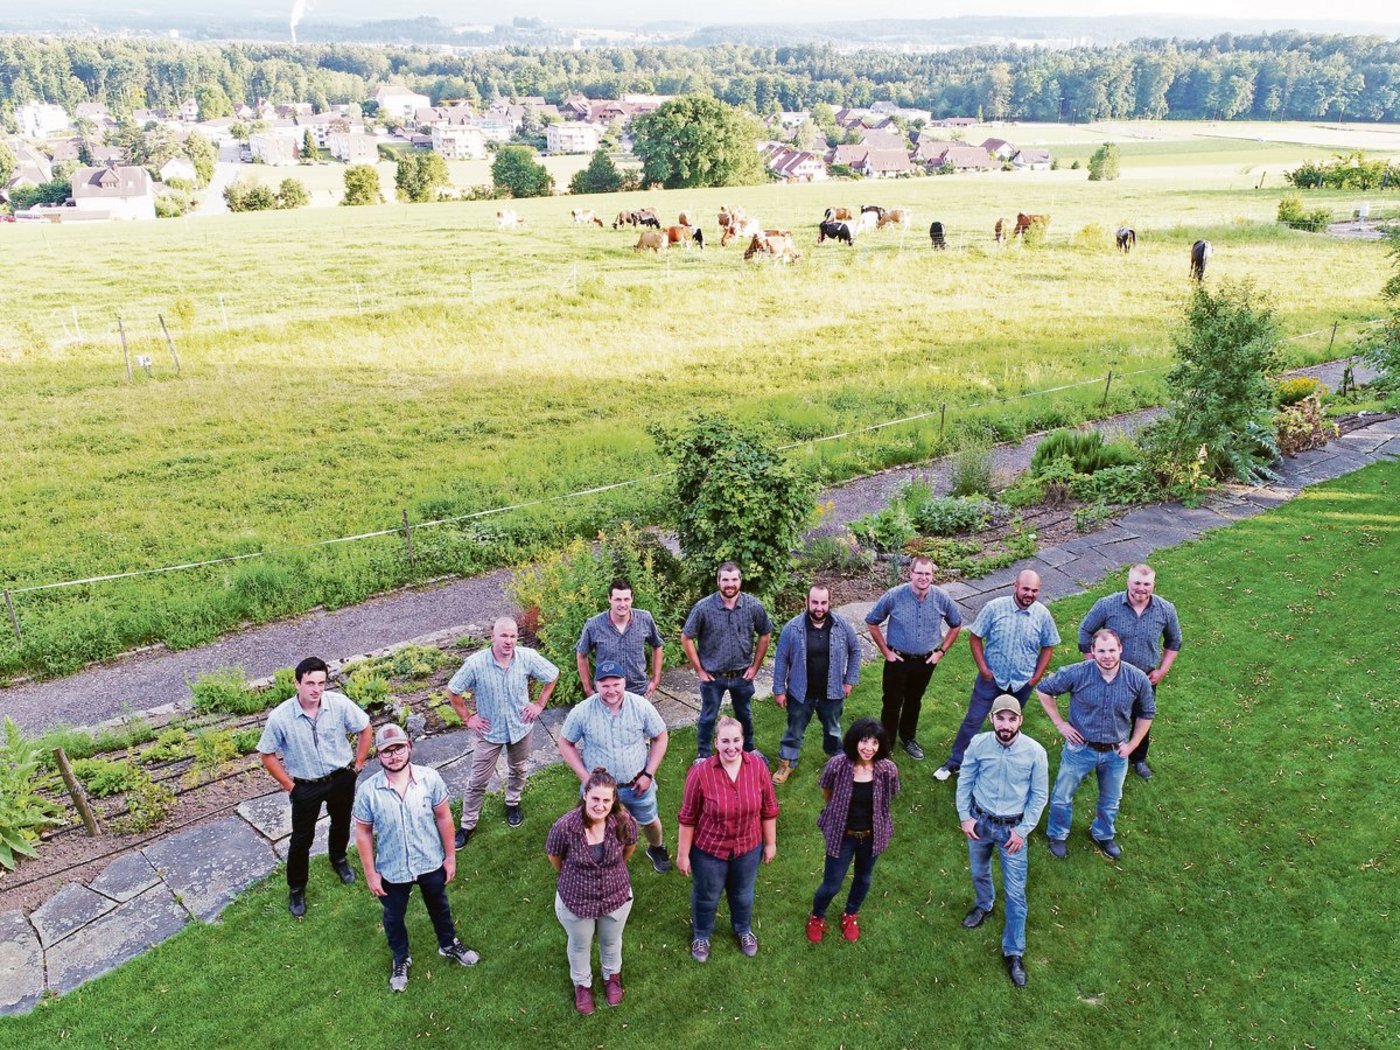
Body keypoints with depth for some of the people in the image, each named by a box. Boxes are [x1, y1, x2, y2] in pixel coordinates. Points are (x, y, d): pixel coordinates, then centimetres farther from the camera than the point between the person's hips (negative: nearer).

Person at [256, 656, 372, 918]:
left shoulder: (340, 704, -23)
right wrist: (289, 786, -8)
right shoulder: (280, 717, -25)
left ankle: (338, 859, 57)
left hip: (341, 778, 2)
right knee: (301, 839, 11)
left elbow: (365, 729, -6)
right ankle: (296, 889, 36)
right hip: (306, 786, -2)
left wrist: (358, 764, -2)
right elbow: (268, 755, -10)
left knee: (342, 824, 26)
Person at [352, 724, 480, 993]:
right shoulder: (368, 791, -24)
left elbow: (443, 817, -9)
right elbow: (363, 833, -11)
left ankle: (448, 944, 56)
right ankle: (401, 959, 54)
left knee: (439, 907, 27)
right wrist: (371, 874, -5)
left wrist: (450, 856, -3)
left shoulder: (430, 778, -21)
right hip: (392, 870, -1)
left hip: (431, 862, 1)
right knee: (394, 916, 25)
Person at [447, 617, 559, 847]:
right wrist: (467, 718, -8)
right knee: (478, 781, 6)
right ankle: (467, 825, 24)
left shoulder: (528, 657, -20)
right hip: (489, 730, -2)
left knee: (518, 770, 24)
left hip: (520, 726, 2)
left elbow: (553, 675, -3)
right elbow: (453, 691, -10)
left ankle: (513, 803, 51)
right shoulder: (475, 663, -25)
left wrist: (540, 704, -4)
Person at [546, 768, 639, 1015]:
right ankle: (582, 983, 58)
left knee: (611, 941, 30)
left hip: (617, 897, 1)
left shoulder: (624, 823, -27)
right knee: (580, 946, 27)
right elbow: (554, 856, -10)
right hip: (575, 901, -1)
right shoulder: (565, 826, -32)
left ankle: (612, 976, 61)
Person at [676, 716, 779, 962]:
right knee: (706, 896, 23)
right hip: (709, 849, -2)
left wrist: (770, 843, 3)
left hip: (748, 847, 2)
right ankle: (701, 935, 53)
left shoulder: (758, 766, -19)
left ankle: (744, 929, 58)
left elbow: (769, 809, -5)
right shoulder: (700, 772, -26)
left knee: (743, 894, 28)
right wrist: (683, 853, -7)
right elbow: (688, 817, -14)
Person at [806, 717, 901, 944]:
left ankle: (850, 915, 55)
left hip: (871, 835, 2)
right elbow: (827, 792, -4)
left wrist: (869, 813, 7)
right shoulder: (837, 765, -25)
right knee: (832, 884, 10)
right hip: (842, 835, -2)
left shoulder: (887, 769, -22)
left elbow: (888, 799, -1)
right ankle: (816, 917, 43)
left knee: (863, 879, 25)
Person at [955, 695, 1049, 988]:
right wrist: (965, 817, -5)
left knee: (1015, 892, 2)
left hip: (1013, 828, -2)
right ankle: (984, 905, 57)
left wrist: (1023, 830, -10)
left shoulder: (1035, 752, -20)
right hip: (979, 821, 2)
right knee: (979, 873, 25)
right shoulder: (978, 744, -17)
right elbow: (965, 781, -2)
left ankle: (1014, 953, 19)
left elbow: (1039, 795, -9)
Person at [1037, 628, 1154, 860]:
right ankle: (1057, 835, 40)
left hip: (1116, 752, 2)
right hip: (1080, 747, -2)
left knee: (1111, 801, 24)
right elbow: (1043, 690, -8)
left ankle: (1103, 835, 51)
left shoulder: (1138, 680, -17)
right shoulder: (1077, 674, -24)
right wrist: (1060, 723, -9)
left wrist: (1132, 745, 0)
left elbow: (1146, 713, 3)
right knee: (1062, 796, 14)